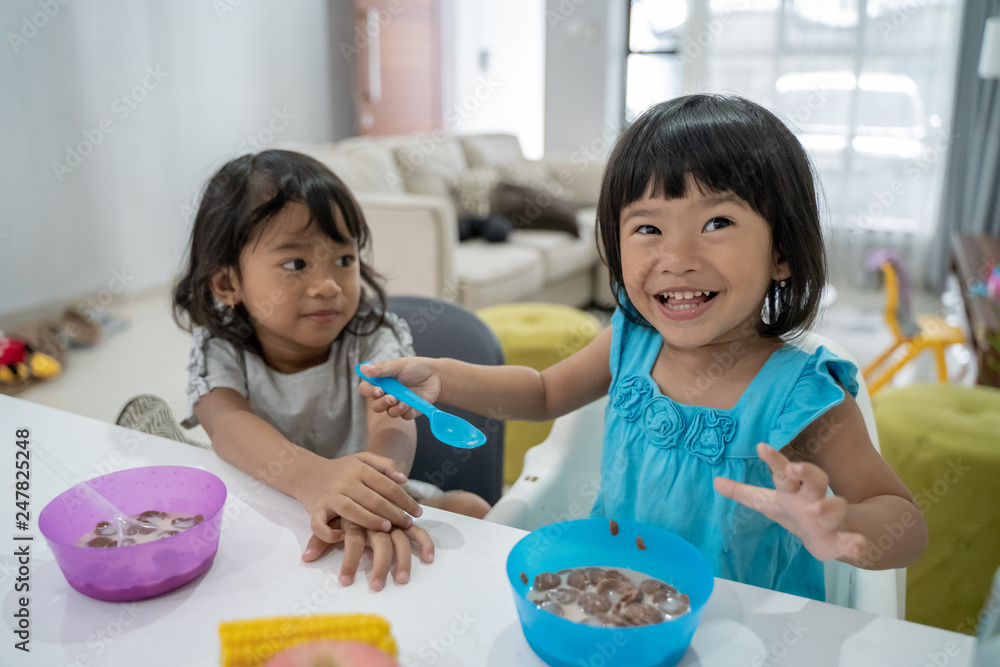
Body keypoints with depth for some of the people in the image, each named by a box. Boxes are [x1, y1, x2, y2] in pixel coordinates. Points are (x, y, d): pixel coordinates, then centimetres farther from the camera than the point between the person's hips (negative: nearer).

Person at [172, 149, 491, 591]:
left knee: (471, 509, -22)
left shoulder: (374, 336, -11)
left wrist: (368, 497, -54)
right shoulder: (219, 350, -9)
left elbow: (391, 422, -29)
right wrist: (310, 477, -53)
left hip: (366, 508, 0)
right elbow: (228, 423, -29)